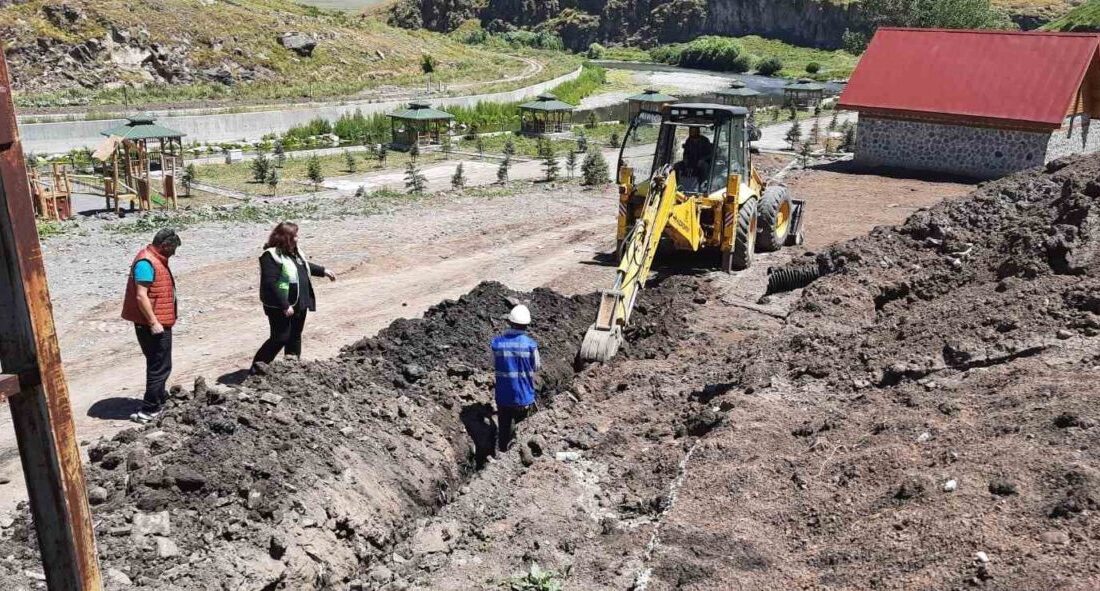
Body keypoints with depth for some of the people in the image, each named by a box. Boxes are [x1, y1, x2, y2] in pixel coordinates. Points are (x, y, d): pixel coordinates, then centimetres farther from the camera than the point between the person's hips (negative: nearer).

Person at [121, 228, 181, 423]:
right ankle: (148, 410, -1)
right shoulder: (146, 263, -20)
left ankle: (161, 399, 38)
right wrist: (153, 322, -24)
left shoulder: (155, 260, 12)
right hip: (153, 324, -10)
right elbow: (141, 296, -24)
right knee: (160, 367, -5)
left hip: (158, 323, 10)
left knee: (158, 364, 23)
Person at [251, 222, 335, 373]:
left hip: (299, 304, 9)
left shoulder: (294, 251, 7)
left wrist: (323, 271, 27)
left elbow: (304, 266, 29)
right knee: (280, 339, -6)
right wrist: (284, 306, -28)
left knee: (295, 337, 16)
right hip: (280, 308, -9)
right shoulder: (271, 256, -22)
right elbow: (270, 284, -27)